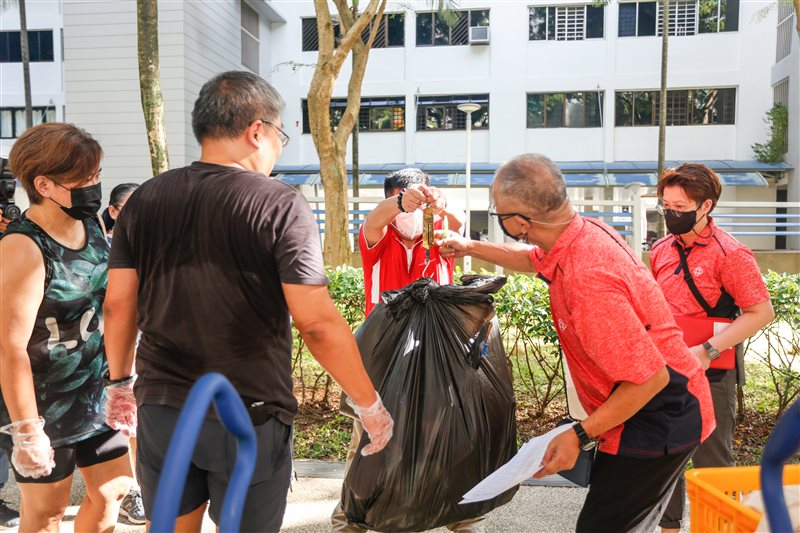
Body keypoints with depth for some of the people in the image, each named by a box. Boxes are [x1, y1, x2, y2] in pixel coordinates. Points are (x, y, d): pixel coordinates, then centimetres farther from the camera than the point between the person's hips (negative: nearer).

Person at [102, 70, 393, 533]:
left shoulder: (145, 200, 0)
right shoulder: (281, 205, -14)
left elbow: (118, 304, 4)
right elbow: (318, 323, -18)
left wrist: (121, 381, 19)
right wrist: (370, 406, -7)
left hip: (161, 409, 4)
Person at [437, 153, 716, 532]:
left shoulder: (586, 280, -34)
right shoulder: (585, 229, -5)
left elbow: (650, 377, -30)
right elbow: (534, 259, 20)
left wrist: (581, 435, -22)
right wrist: (469, 247, 25)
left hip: (658, 420, -10)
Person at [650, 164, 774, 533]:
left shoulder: (729, 253, -14)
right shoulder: (662, 250, 5)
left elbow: (762, 313, -15)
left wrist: (707, 351, -22)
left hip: (710, 374, -6)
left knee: (712, 461, 6)